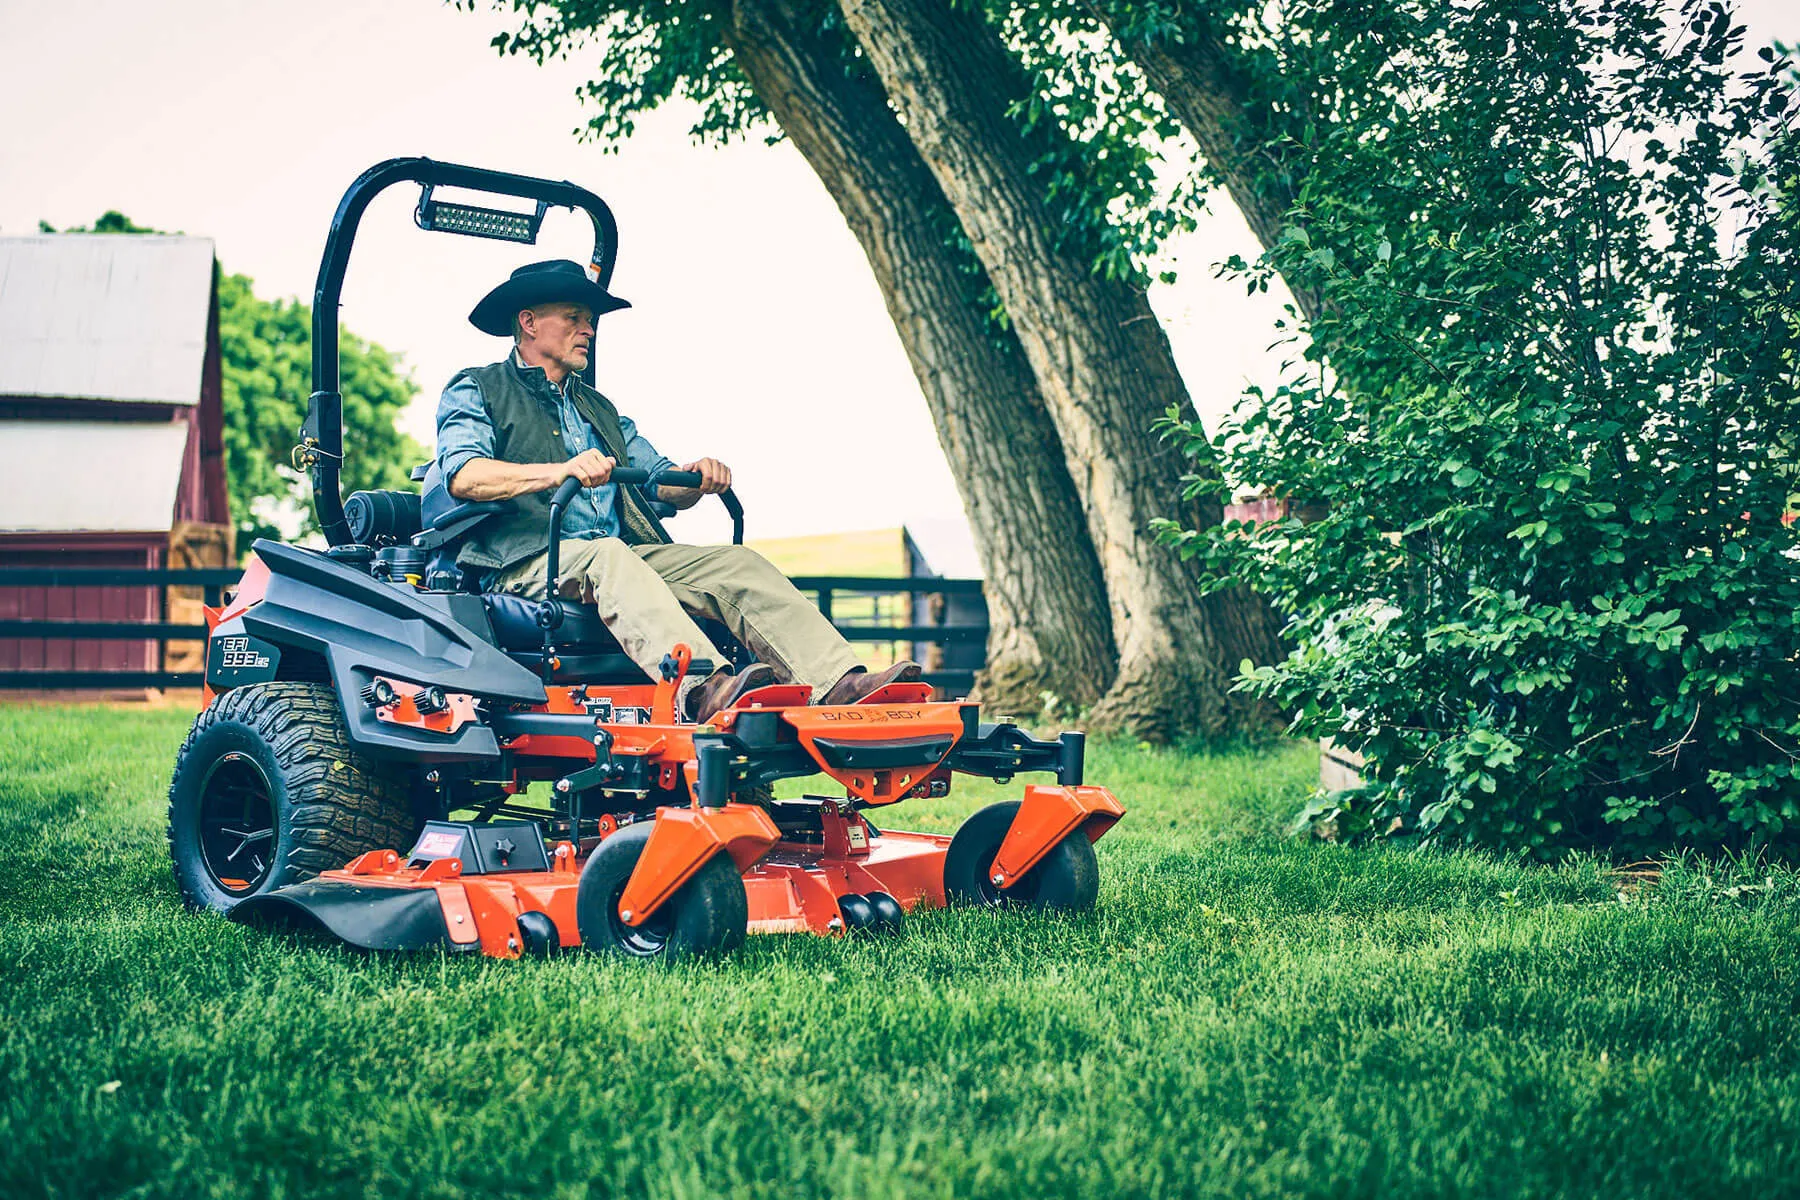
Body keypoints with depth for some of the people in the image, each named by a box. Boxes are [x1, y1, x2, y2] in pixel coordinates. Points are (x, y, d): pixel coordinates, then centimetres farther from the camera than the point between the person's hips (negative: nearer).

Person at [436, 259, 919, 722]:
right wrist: (558, 471, -26)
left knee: (736, 563, -17)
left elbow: (662, 489, 22)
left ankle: (839, 686, -37)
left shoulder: (599, 409, 31)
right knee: (607, 556, -38)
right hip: (526, 562, -6)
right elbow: (463, 476, -10)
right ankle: (708, 691, -60)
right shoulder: (474, 392, 11)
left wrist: (697, 479, -4)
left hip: (622, 556, 6)